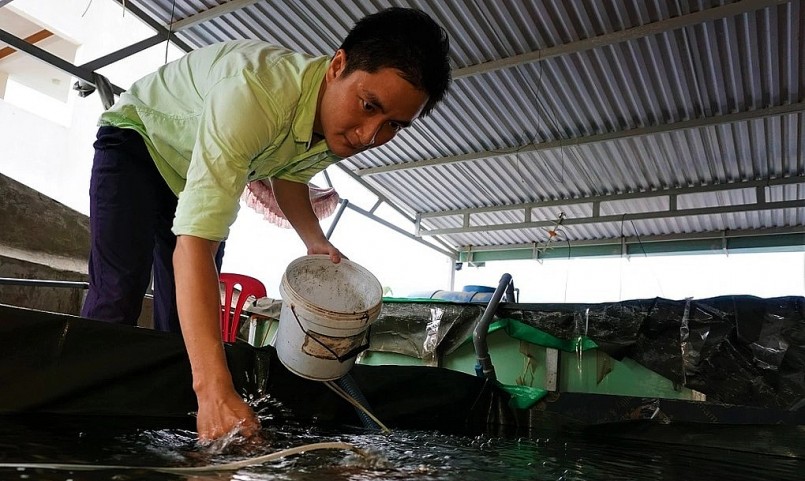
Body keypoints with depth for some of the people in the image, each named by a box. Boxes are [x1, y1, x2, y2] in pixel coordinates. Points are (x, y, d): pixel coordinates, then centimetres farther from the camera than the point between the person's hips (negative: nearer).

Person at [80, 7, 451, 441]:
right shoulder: (254, 93, -45)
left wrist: (314, 240, -16)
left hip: (196, 173, 6)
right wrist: (215, 390, -58)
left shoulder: (339, 127, -20)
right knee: (119, 294, -23)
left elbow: (289, 173, 3)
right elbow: (194, 245, -51)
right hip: (137, 140, -5)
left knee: (183, 321, 3)